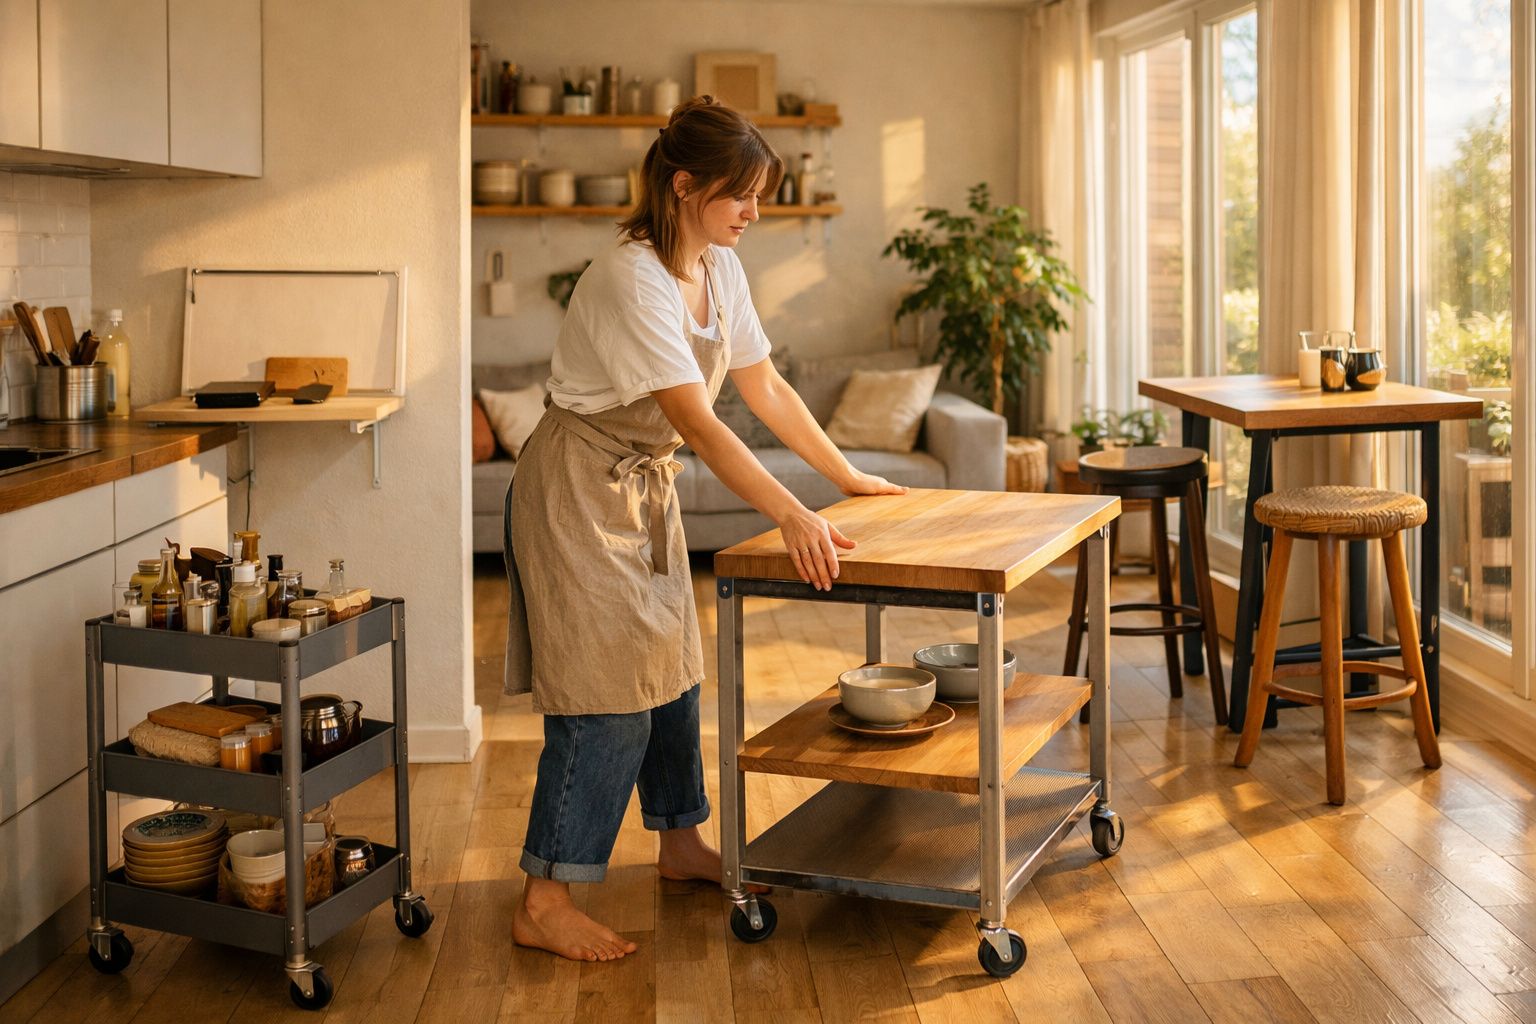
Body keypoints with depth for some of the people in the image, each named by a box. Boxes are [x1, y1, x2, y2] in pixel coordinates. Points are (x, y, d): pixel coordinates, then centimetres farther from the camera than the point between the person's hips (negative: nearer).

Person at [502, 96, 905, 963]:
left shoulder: (719, 268, 2)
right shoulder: (632, 279, -25)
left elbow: (765, 385, 11)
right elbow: (698, 422, -32)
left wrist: (849, 477, 11)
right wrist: (794, 517, -37)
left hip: (647, 486, 9)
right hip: (580, 490, -9)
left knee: (670, 666, 16)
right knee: (605, 690, -10)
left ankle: (681, 842, 32)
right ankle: (545, 903, -3)